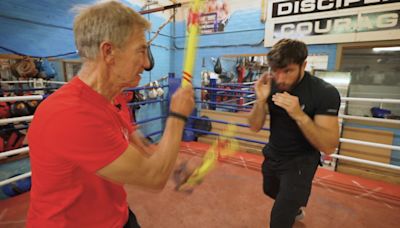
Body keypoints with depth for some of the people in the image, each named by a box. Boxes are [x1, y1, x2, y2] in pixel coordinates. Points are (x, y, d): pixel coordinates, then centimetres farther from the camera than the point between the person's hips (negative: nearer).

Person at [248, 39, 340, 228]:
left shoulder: (325, 93, -24)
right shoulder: (270, 86, -12)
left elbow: (329, 147, -27)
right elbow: (255, 127, -11)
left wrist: (299, 115, -41)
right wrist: (261, 100, -29)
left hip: (300, 162, -5)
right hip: (272, 155, 6)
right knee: (271, 192, 32)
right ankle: (296, 208, 63)